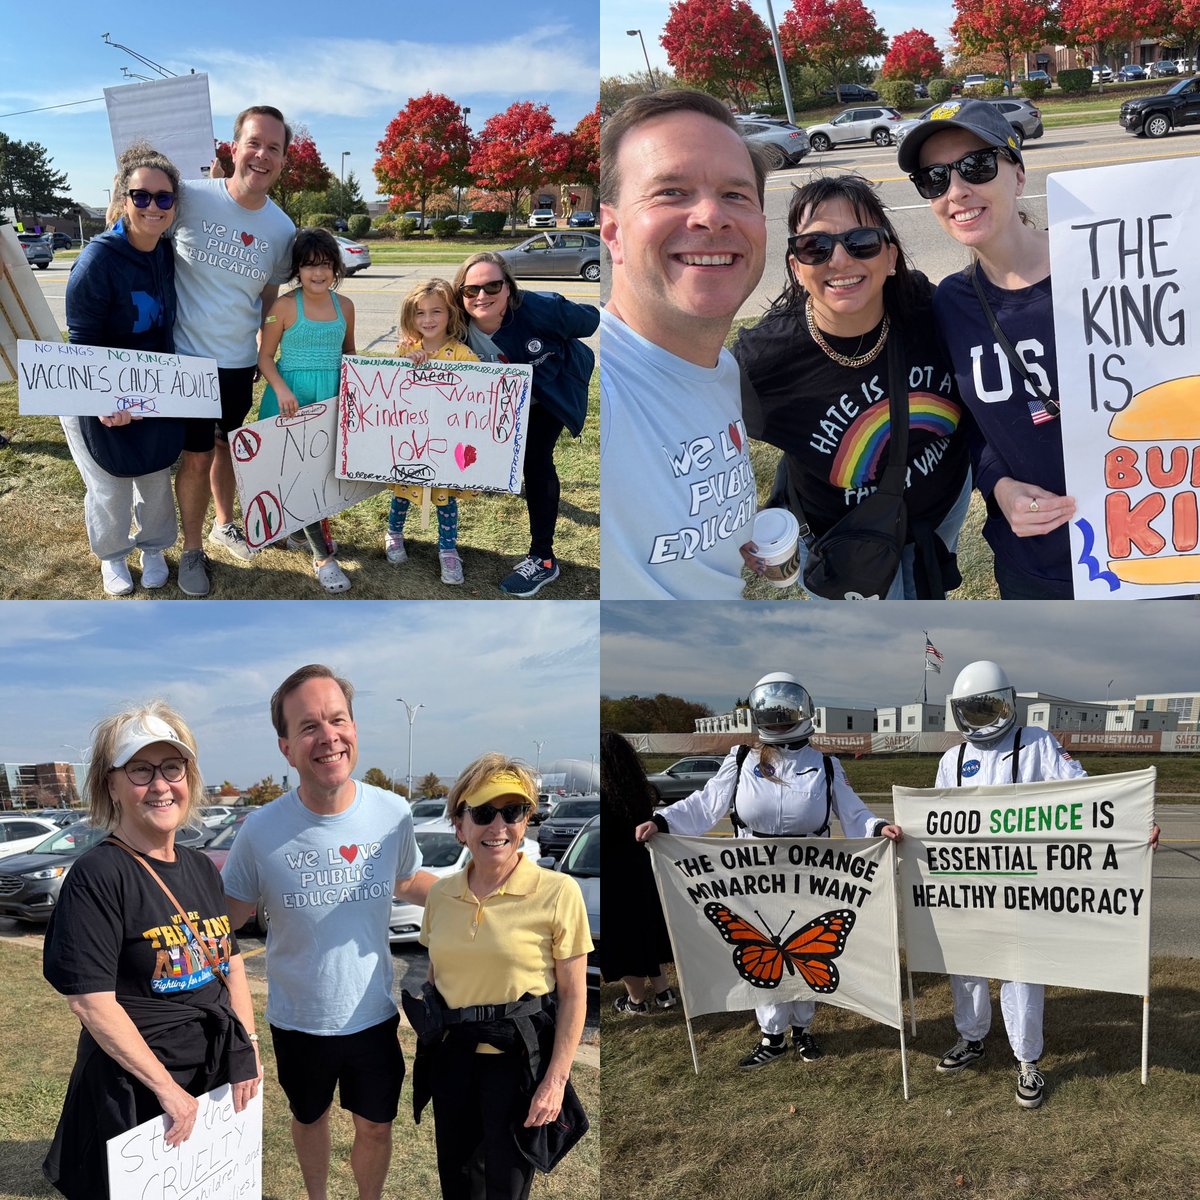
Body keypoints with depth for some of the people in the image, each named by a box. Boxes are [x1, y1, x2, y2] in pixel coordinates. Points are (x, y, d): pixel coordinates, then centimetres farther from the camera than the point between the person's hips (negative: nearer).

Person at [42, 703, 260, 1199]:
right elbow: (90, 1000, -20)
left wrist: (248, 1045, 3)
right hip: (135, 1091, -7)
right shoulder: (98, 875, -16)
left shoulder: (200, 868, 7)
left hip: (221, 1077, 7)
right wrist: (167, 1088, -19)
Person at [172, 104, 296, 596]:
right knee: (196, 455, 2)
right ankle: (192, 550, 20)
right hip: (189, 354, -4)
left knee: (227, 445, 21)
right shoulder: (191, 197, -16)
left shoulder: (283, 229, -3)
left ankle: (224, 524, 43)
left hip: (241, 361, 4)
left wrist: (264, 352, 13)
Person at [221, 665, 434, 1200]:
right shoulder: (262, 830, -21)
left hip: (373, 1014, 1)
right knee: (309, 1118, 25)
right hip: (298, 1020, -1)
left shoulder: (393, 813, -16)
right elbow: (229, 912, -6)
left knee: (376, 1128, 18)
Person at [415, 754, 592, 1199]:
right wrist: (425, 1046, 12)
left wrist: (556, 1079, -14)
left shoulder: (557, 892, -13)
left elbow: (573, 995, -10)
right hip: (452, 1054, 5)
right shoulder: (440, 893, 3)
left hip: (519, 1057, -5)